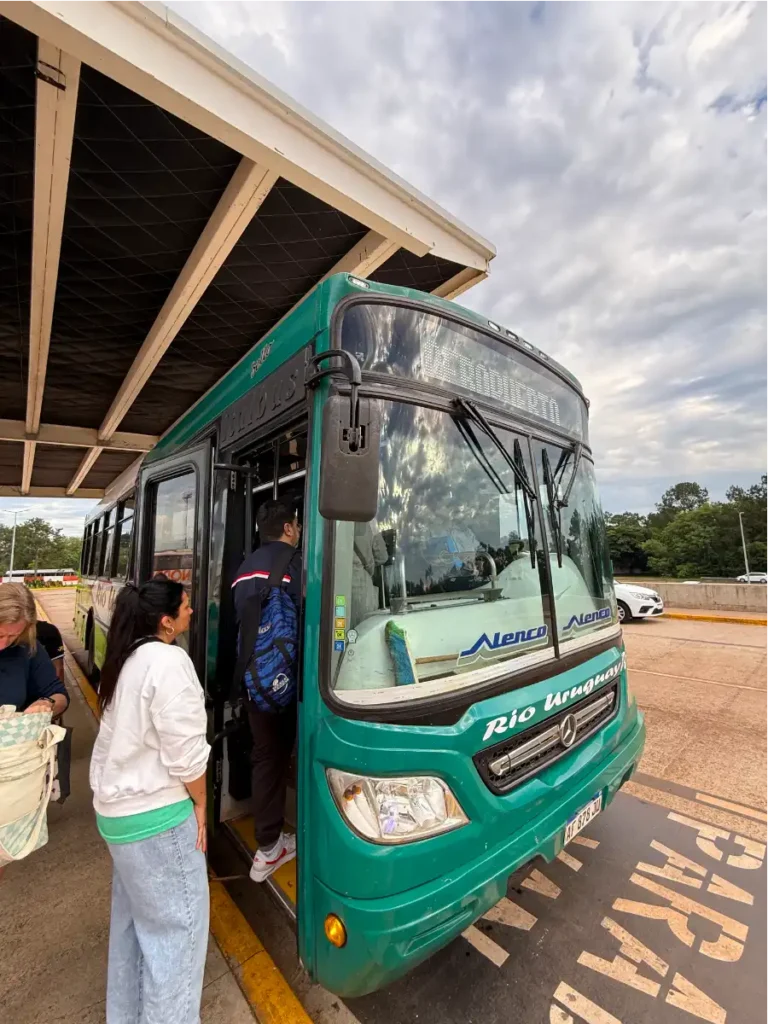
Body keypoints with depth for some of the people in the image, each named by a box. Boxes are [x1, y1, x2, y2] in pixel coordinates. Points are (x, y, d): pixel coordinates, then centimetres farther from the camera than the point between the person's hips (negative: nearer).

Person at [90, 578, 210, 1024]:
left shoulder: (127, 659, 4)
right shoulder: (168, 660, -24)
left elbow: (130, 735, 12)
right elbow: (185, 750, -23)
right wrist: (200, 802, -7)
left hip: (118, 805, 9)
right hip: (156, 814, -9)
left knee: (134, 916, 26)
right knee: (176, 925, 6)